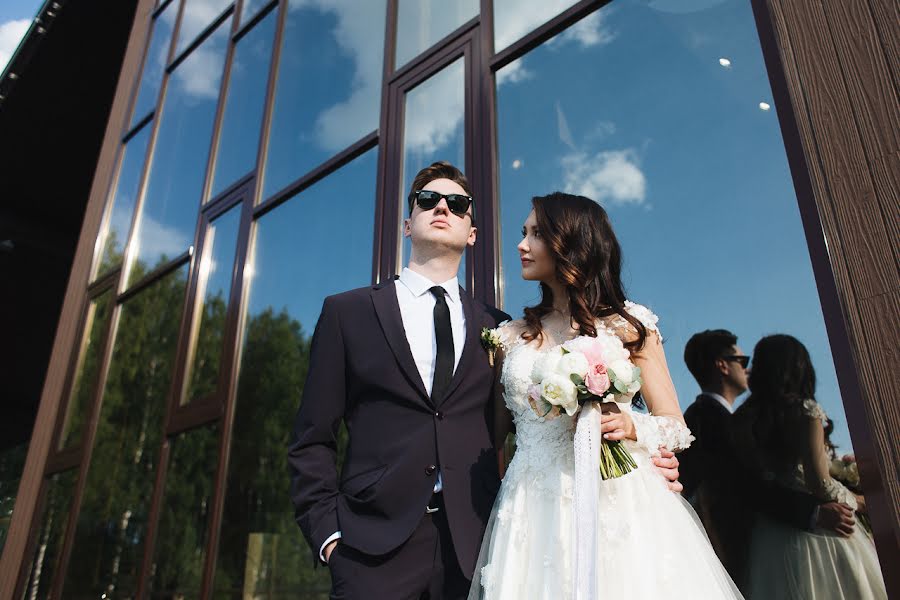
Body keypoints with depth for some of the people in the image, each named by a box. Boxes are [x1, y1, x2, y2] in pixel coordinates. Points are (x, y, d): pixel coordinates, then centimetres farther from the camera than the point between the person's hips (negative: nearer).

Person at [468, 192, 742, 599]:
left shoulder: (629, 323, 5)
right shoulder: (511, 336, 12)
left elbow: (676, 426, 3)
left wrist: (632, 427, -13)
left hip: (616, 501, -2)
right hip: (533, 513, 2)